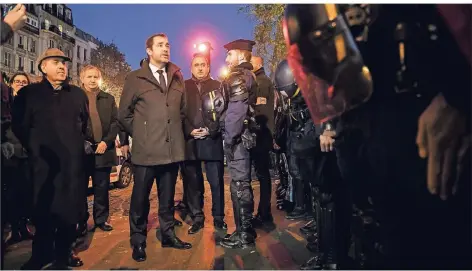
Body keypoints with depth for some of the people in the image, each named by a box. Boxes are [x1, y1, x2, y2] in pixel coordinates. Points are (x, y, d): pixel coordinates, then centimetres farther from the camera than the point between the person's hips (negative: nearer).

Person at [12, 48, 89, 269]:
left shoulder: (78, 94, 12)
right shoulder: (28, 93, 5)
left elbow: (86, 123, 20)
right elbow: (19, 127, 4)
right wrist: (34, 149, 2)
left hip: (73, 162, 2)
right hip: (43, 162, -2)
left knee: (70, 209, 6)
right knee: (43, 210, 5)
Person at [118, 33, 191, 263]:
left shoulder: (177, 77, 11)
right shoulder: (135, 78, 0)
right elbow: (124, 114, 4)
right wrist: (140, 135, 5)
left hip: (173, 148, 3)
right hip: (146, 150, -3)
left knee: (167, 197, 14)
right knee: (140, 198, 7)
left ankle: (168, 235, 29)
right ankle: (138, 241, 22)